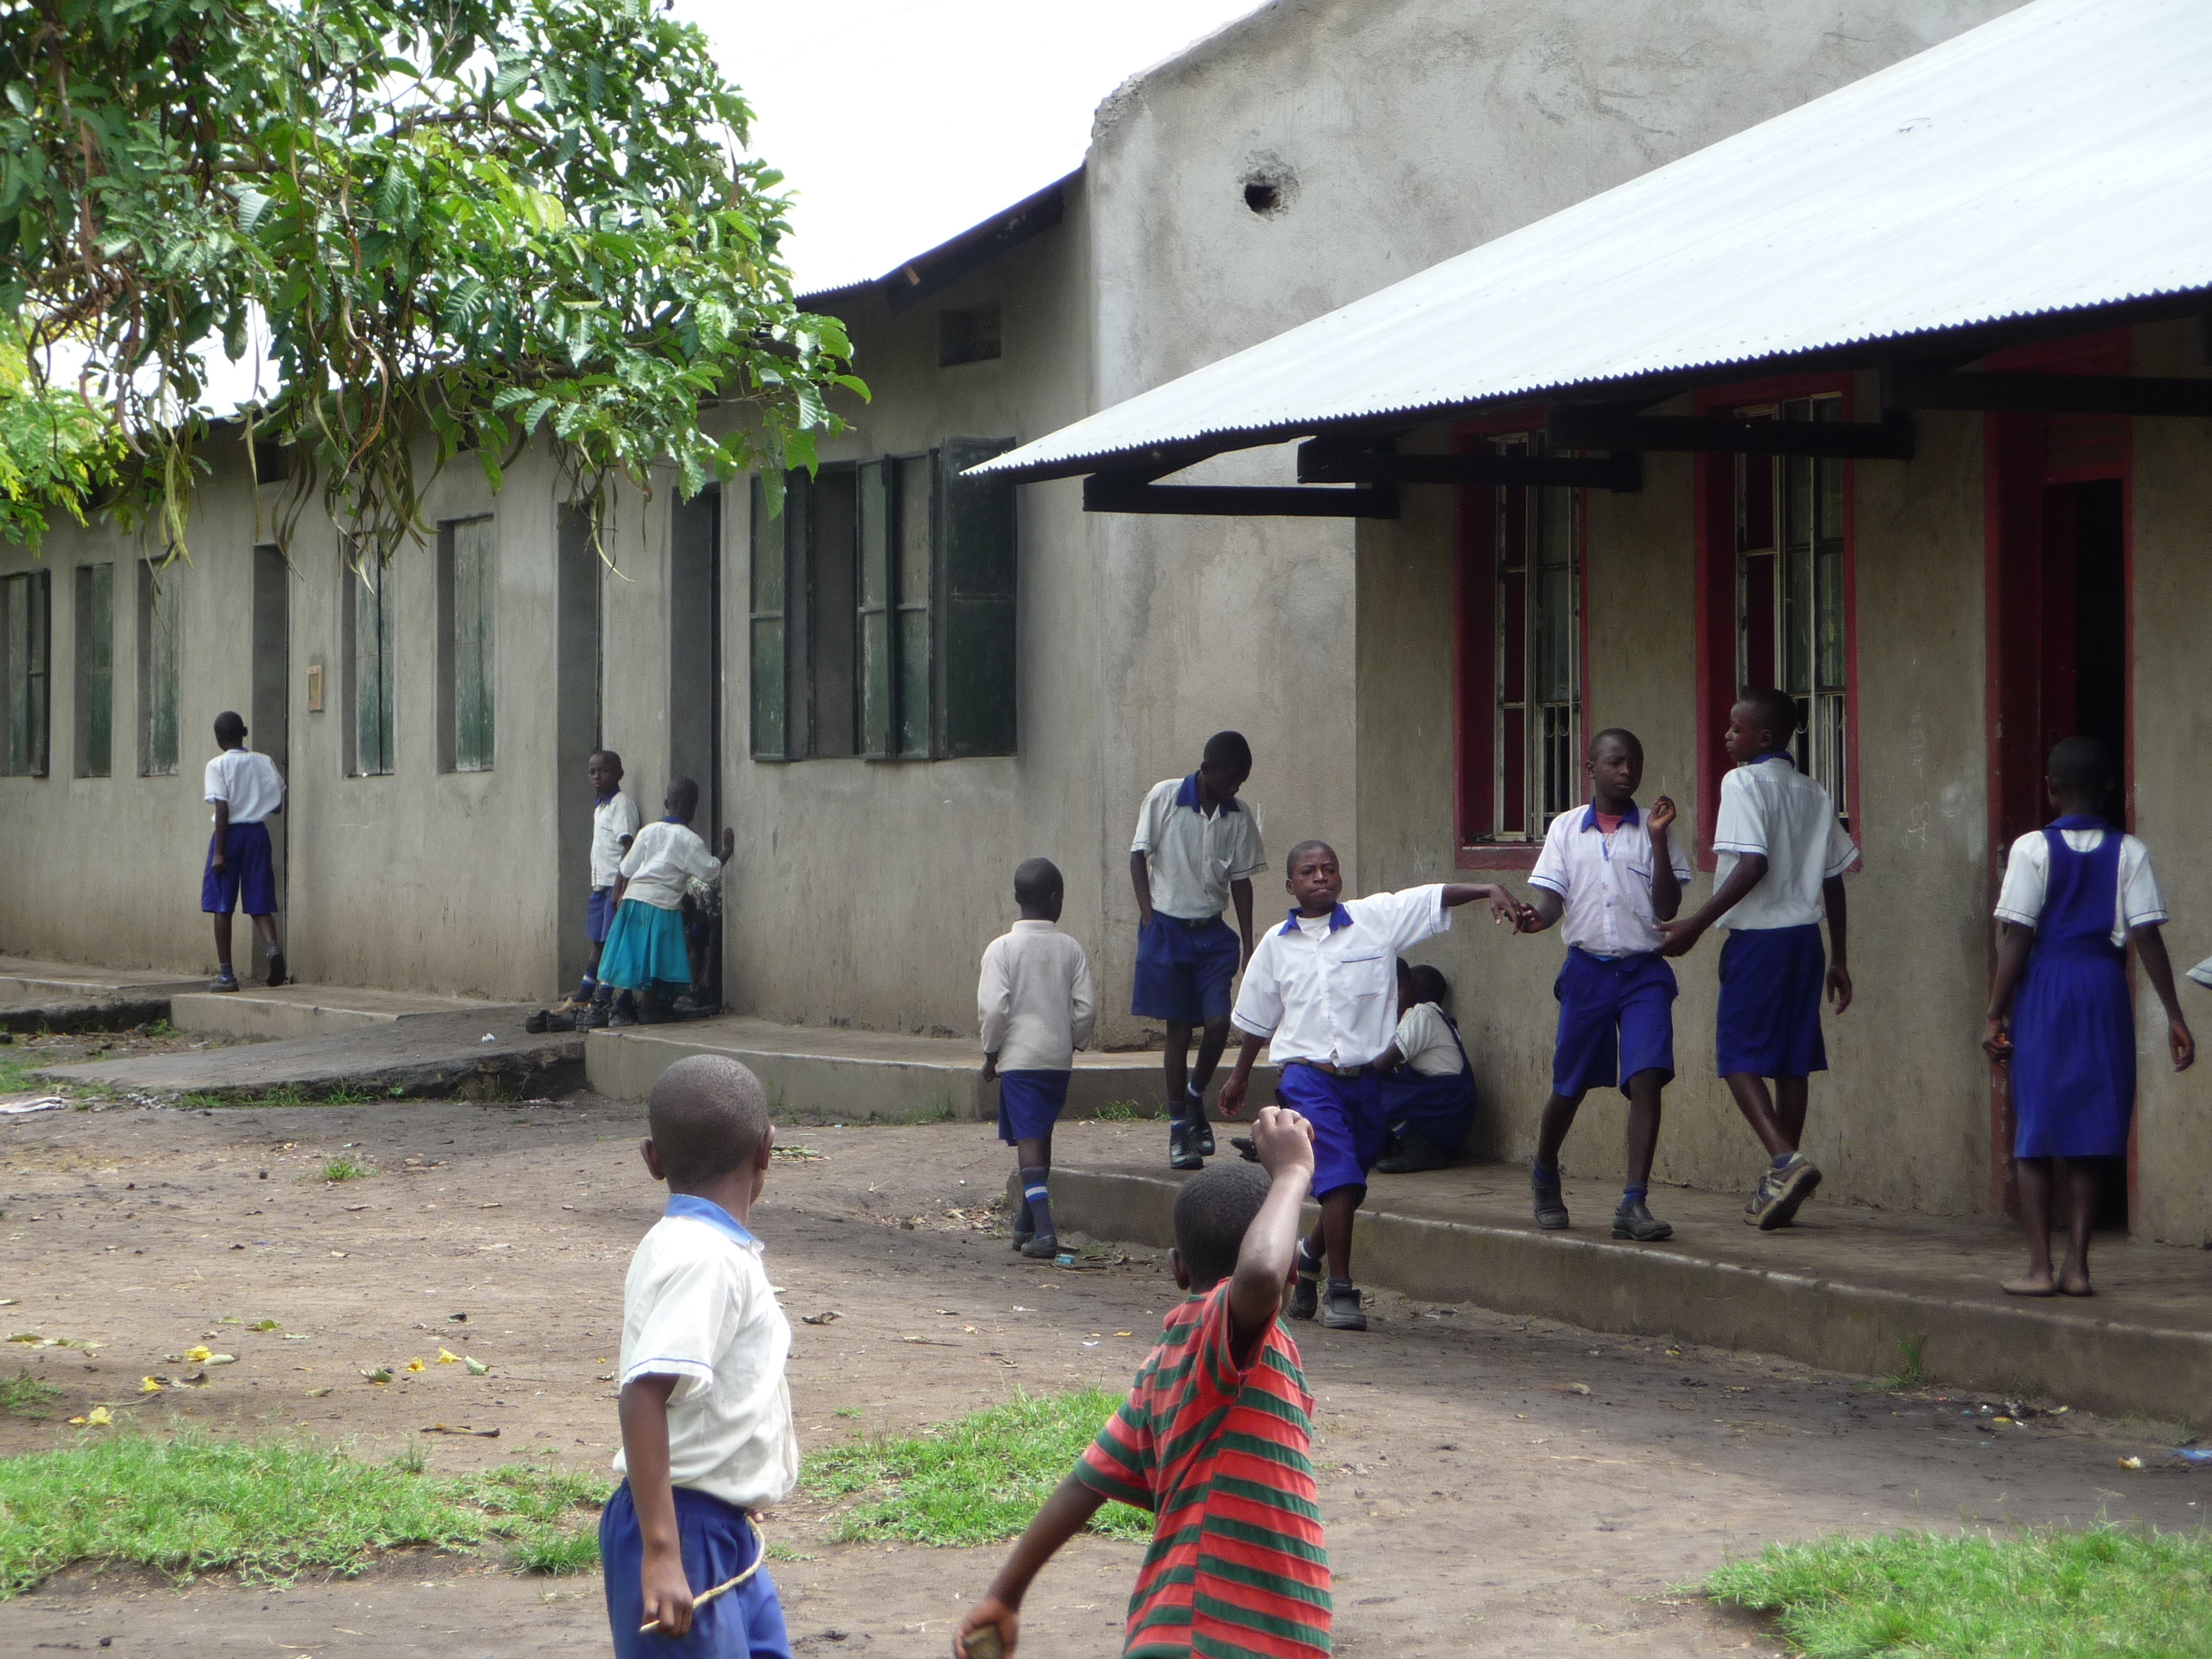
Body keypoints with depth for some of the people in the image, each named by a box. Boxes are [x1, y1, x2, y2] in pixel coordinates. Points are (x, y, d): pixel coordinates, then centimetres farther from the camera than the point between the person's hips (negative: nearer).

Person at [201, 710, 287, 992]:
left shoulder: (218, 766, -6)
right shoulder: (264, 763, 6)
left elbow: (223, 809, -13)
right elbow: (277, 806, 9)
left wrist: (218, 851, -12)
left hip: (231, 832, -4)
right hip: (258, 832, 4)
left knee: (222, 906, 4)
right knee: (259, 903, 7)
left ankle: (226, 973, 3)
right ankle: (273, 946, -23)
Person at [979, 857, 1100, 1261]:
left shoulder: (1002, 948, -9)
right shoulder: (1070, 949, 0)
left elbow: (993, 1008, -14)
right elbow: (1087, 1007, -1)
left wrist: (991, 1054, 0)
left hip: (1019, 1057, -4)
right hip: (1059, 1058, 4)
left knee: (1028, 1141, -7)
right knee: (1041, 1137, 19)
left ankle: (1043, 1231, -21)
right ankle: (1026, 1224, 32)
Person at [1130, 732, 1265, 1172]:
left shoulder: (1241, 815, 3)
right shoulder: (1164, 797, -6)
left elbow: (1241, 879, 8)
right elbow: (1139, 856, -1)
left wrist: (1247, 944, 5)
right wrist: (1149, 918, -8)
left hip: (1213, 931, 3)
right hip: (1168, 929, -3)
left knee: (1218, 1022, -11)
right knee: (1179, 1029, 0)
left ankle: (1196, 1097, 17)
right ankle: (1178, 1130, 8)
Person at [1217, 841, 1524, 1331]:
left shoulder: (1376, 918, 2)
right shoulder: (1277, 944, 7)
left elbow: (1438, 897, -6)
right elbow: (1257, 1017, 20)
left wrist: (1490, 891, -23)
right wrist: (1240, 1076, 28)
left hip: (1365, 1075, 2)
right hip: (1308, 1074, -2)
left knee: (1347, 1185, 13)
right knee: (1340, 1177, -17)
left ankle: (1310, 1255, 41)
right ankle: (1340, 1291, -12)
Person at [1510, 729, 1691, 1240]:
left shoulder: (1652, 829, 5)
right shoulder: (1566, 828, 8)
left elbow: (1667, 907, -2)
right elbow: (1552, 898, 4)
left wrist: (1658, 838, -11)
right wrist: (1536, 916, -20)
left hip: (1643, 972, -1)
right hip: (1587, 968, 1)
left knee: (1647, 1078, -16)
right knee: (1569, 1087, 8)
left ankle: (1634, 1204, -17)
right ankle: (1545, 1178, 35)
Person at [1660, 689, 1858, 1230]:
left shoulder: (1743, 783, -9)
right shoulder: (1813, 794, 14)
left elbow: (1753, 864, -20)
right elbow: (1833, 877, 15)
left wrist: (1696, 924, -19)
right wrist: (1838, 959, 20)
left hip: (1758, 937, -7)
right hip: (1805, 936, 7)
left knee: (1738, 1054, -3)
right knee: (1792, 1059, 9)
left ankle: (1785, 1160, -22)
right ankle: (1778, 1186, 13)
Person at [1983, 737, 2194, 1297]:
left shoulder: (2033, 849, -5)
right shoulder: (2129, 853, 1)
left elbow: (2016, 938, -8)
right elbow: (2148, 937, -4)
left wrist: (1995, 1014, -4)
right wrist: (2174, 1016, -1)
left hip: (2044, 987, -2)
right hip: (2104, 988, 2)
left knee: (2034, 1132, 4)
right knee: (2088, 1131, 8)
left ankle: (2039, 1266, 0)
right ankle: (2076, 1265, 5)